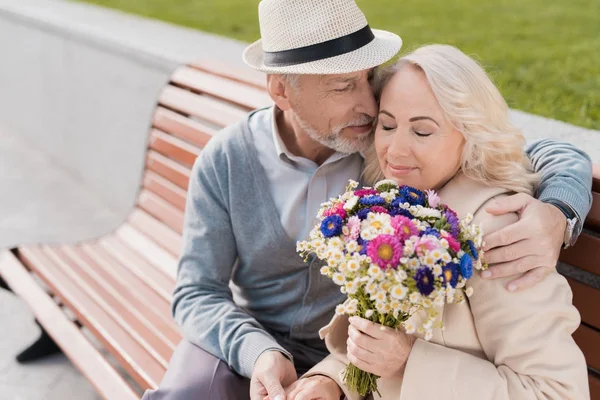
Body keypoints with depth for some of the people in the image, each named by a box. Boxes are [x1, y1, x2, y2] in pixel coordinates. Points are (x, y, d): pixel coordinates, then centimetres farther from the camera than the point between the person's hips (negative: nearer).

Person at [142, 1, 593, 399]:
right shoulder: (225, 159, -13)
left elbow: (561, 157, -13)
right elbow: (197, 293, -10)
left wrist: (556, 216, -37)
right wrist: (256, 352, -31)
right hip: (247, 338, 0)